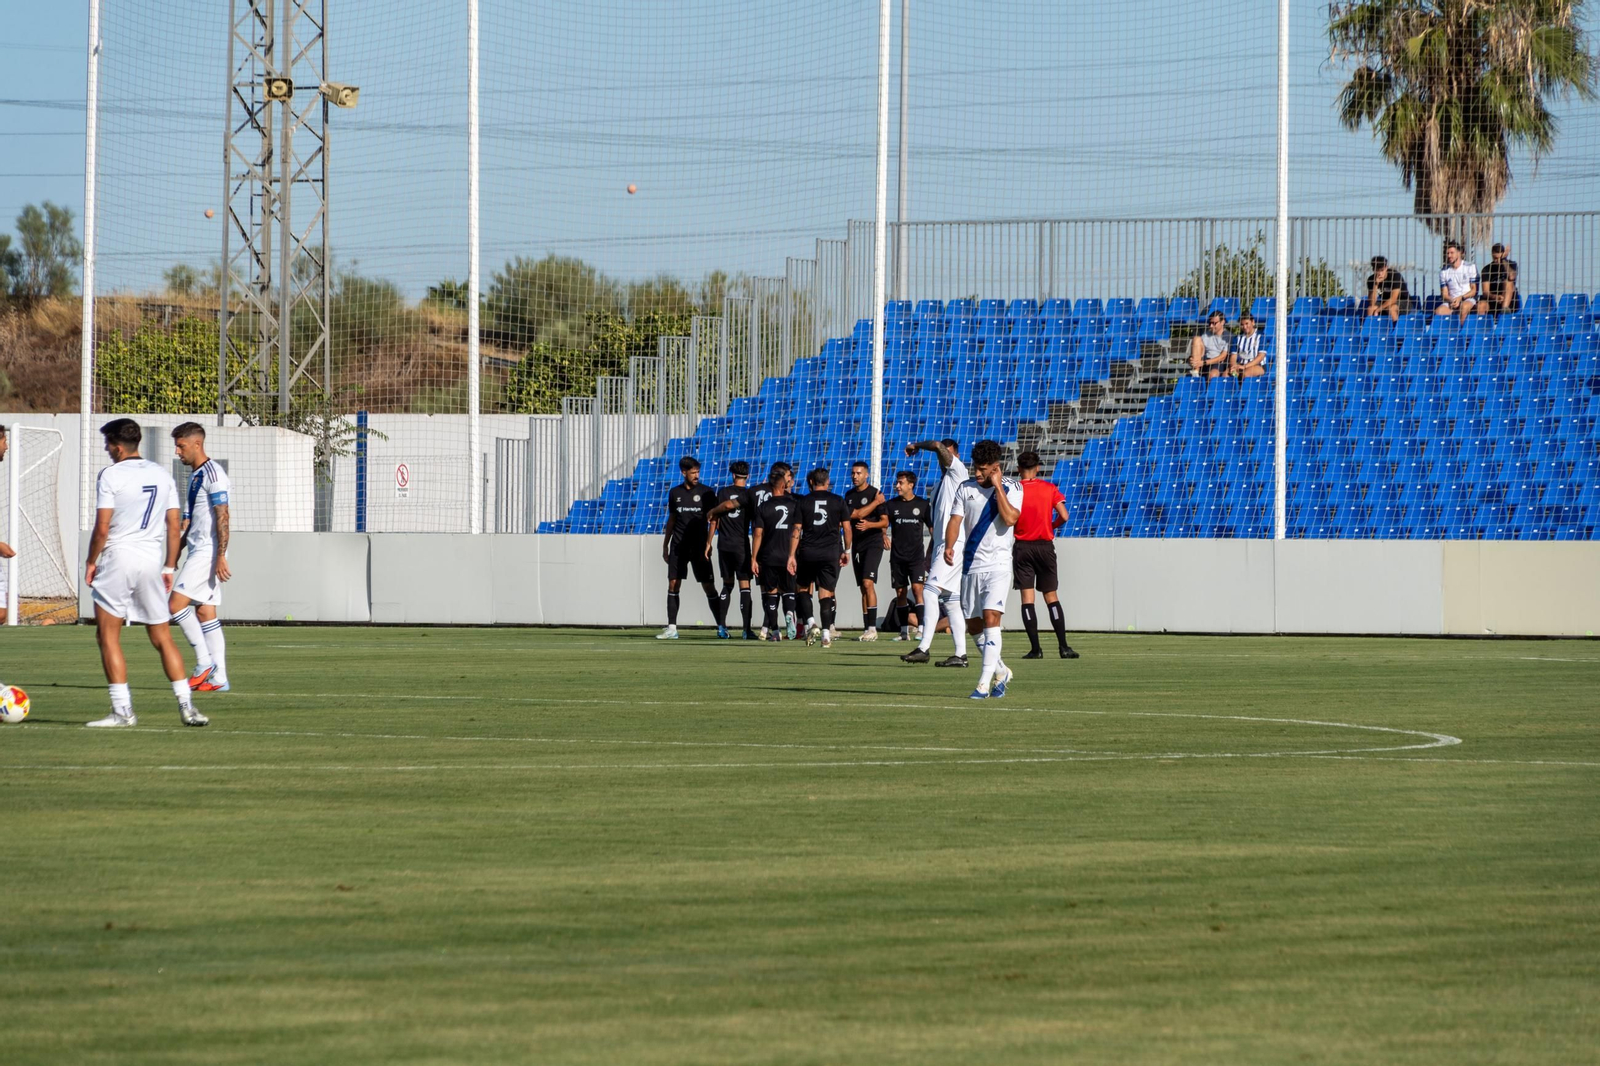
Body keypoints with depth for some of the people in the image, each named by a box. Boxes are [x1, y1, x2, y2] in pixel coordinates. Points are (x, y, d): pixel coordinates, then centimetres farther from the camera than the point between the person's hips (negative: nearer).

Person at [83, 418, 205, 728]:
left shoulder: (111, 476, -7)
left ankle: (122, 710, -5)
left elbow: (102, 528, -10)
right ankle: (186, 706, 2)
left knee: (108, 635, 2)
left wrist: (90, 562, 3)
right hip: (152, 561, 6)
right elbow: (174, 526, 10)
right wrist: (170, 567, 16)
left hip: (118, 558, -6)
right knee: (163, 639, 10)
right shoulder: (162, 475, 10)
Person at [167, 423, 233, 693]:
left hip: (209, 551, -10)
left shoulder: (212, 474, -12)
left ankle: (204, 662, -9)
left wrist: (221, 556, -22)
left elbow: (223, 518, -17)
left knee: (176, 603, -14)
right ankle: (218, 678, 6)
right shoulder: (195, 476, 18)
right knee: (205, 613, 7)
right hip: (199, 551, 10)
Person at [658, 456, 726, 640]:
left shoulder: (706, 492, 0)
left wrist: (708, 543, -15)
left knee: (709, 586, -4)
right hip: (678, 546, 3)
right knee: (672, 585, -2)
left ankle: (721, 627, 2)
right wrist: (665, 545, 15)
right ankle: (671, 629, 2)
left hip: (699, 546, -3)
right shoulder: (675, 493, 9)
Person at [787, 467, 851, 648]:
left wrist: (792, 556, 2)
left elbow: (796, 531, 0)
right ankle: (826, 634, -5)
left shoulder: (803, 502, 3)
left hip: (807, 552, 0)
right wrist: (846, 551, 17)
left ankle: (810, 623, -4)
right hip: (830, 553, 0)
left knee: (802, 589, 15)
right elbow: (847, 528, 6)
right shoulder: (838, 501, 4)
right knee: (826, 594, 2)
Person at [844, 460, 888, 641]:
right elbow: (855, 514, -3)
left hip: (873, 543, -6)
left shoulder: (875, 493, -5)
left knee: (868, 583, -18)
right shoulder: (850, 495, 12)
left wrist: (869, 524, -26)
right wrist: (875, 503, -7)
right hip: (857, 545, 6)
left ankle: (872, 628, -20)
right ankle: (866, 629, 9)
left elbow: (885, 522, -8)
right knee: (863, 588, 7)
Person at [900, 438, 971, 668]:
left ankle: (924, 647, -22)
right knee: (951, 600, 7)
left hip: (954, 544, -10)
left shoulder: (958, 472, -2)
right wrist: (929, 555, 23)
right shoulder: (939, 486, 23)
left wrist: (916, 446, 1)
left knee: (930, 590, -17)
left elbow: (939, 446, -16)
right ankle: (960, 653, 7)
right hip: (941, 545, 10)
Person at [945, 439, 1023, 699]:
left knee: (991, 618, -19)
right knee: (974, 626, 9)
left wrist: (997, 486, -16)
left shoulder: (1011, 488, -3)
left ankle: (985, 682, -21)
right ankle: (1001, 671, 29)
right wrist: (949, 546, -19)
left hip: (998, 564, -5)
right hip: (971, 565, 5)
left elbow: (1009, 519, -19)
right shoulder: (966, 488, 7)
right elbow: (955, 520, -1)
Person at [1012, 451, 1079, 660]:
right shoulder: (1049, 489, 0)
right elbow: (1063, 517, -8)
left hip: (1022, 547, -2)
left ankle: (1035, 648, -7)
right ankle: (1064, 647, 2)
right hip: (1045, 546, 2)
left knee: (1027, 598, -1)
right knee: (1052, 597, 8)